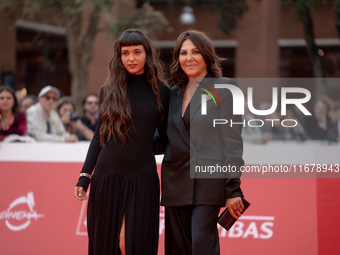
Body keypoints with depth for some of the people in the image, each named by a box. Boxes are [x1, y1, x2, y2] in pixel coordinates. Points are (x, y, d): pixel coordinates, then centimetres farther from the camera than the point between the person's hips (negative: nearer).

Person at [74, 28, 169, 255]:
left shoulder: (161, 92, 5)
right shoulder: (109, 91, 7)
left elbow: (165, 138, 11)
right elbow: (99, 136, 10)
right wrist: (85, 176, 2)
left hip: (142, 176, -1)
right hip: (108, 174, 1)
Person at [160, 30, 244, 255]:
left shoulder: (224, 88, -2)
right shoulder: (175, 93, 17)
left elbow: (233, 140, -7)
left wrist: (233, 189, -12)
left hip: (208, 179, -6)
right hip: (176, 180, 6)